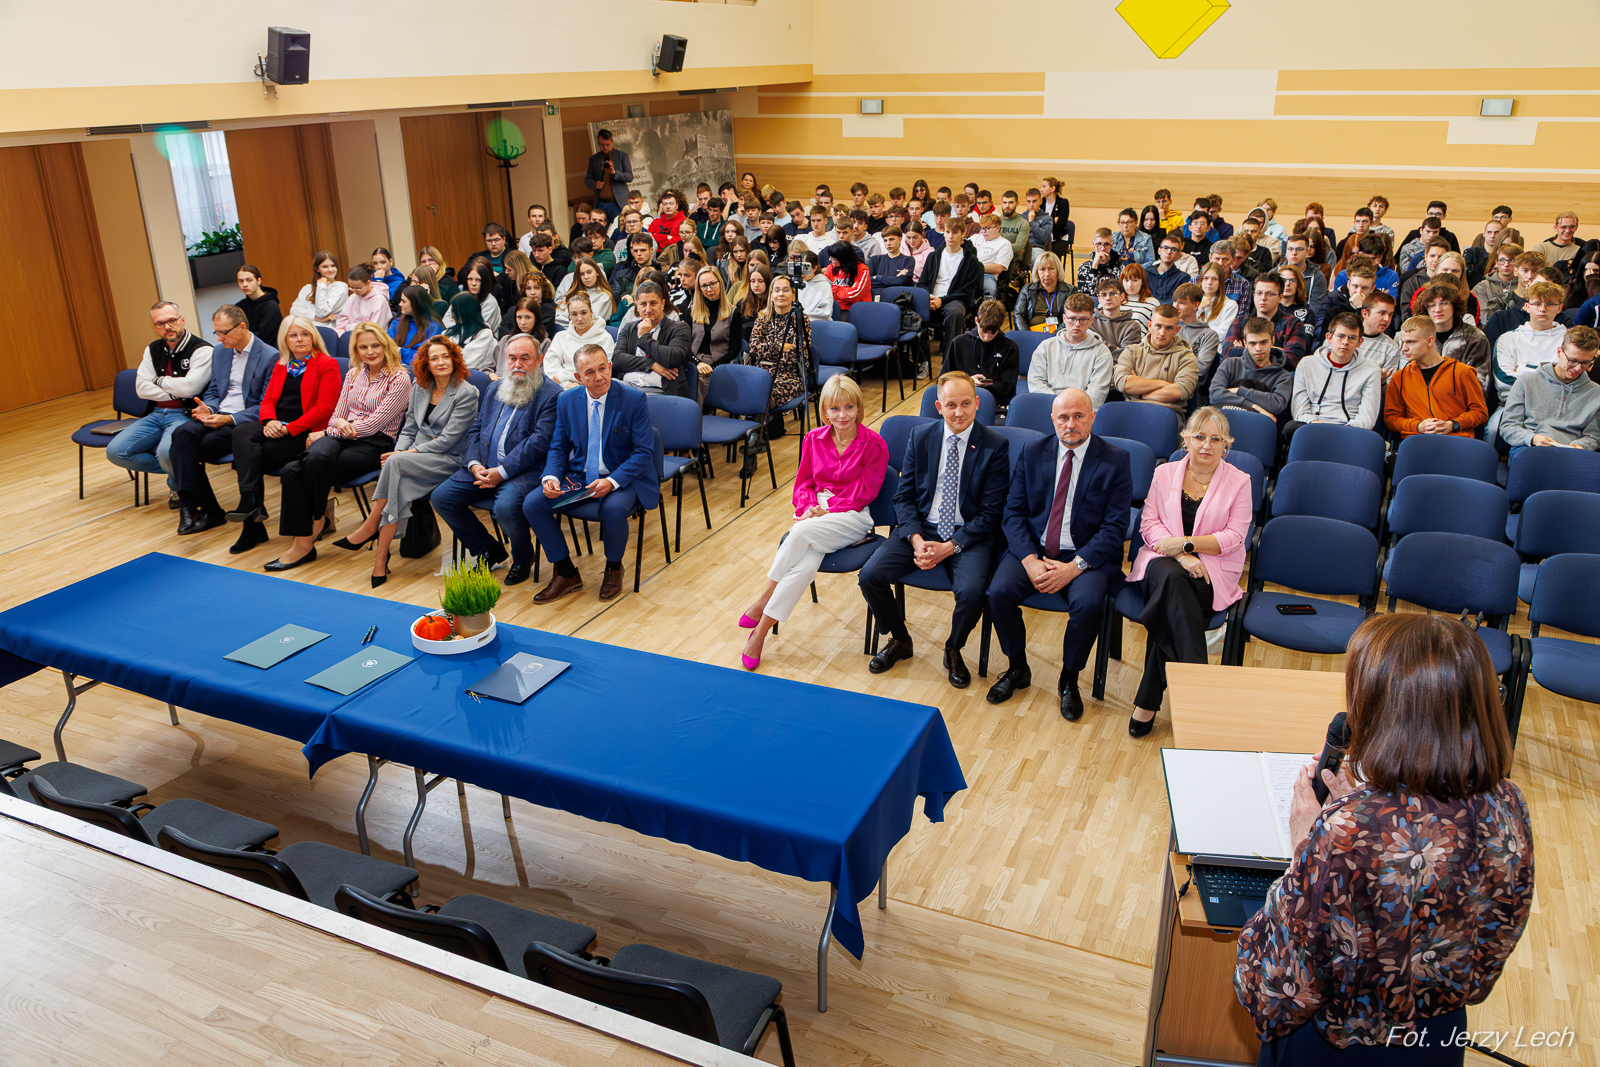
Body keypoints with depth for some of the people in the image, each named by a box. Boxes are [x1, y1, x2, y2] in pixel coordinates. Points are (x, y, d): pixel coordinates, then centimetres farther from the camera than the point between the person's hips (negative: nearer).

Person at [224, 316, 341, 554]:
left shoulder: (327, 365, 0)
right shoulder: (281, 365, 22)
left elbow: (324, 408, -9)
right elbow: (268, 399, 17)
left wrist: (289, 428, -17)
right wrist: (269, 421, -8)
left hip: (304, 433, -6)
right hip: (276, 428, 6)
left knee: (247, 455, -23)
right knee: (242, 432, -27)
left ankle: (253, 525, -18)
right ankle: (251, 502, -34)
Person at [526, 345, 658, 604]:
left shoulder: (634, 399, -11)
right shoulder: (567, 401, 3)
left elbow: (644, 452, -12)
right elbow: (558, 447, 9)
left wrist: (612, 481, -27)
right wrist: (550, 477, -13)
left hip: (621, 479, -4)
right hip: (578, 476, 5)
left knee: (613, 509, -37)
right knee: (532, 504, -15)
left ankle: (613, 568, -3)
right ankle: (567, 573, 1)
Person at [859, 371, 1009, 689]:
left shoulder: (996, 446, -6)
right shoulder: (920, 437, 4)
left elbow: (991, 512, -8)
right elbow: (904, 496, 4)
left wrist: (950, 547, -18)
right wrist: (916, 540, -14)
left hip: (969, 534, -3)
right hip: (921, 528, 3)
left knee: (971, 592, -31)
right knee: (870, 575, -17)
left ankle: (953, 649, 4)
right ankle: (899, 640, 12)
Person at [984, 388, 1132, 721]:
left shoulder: (1115, 461, -3)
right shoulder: (1032, 453, 5)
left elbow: (1115, 527, -8)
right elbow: (1014, 512, 2)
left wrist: (1074, 567, -20)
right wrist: (1030, 561, -14)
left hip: (1086, 556, -2)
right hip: (1033, 548, 3)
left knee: (1088, 603, -31)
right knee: (999, 591, -24)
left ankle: (1069, 680, -3)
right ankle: (1018, 668, 4)